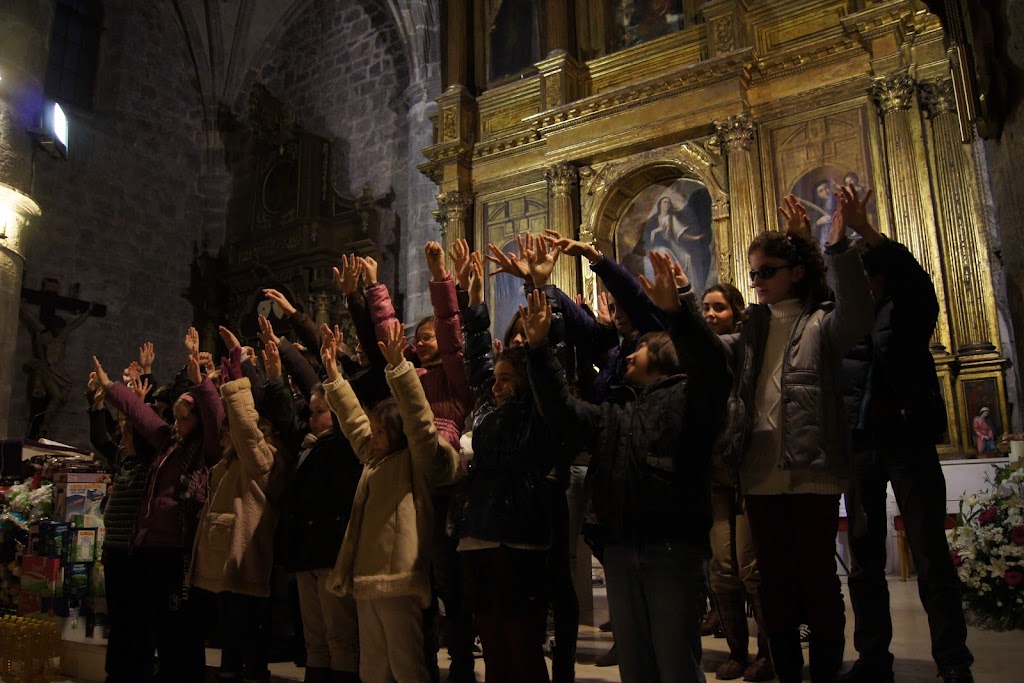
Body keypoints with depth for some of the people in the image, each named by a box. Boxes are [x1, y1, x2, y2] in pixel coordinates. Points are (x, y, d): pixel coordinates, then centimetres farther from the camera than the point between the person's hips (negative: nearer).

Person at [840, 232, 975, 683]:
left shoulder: (908, 311, 1)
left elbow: (915, 278, -16)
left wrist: (867, 231, -27)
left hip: (908, 440, -3)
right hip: (859, 446, 3)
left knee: (930, 554, -3)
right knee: (864, 556, 8)